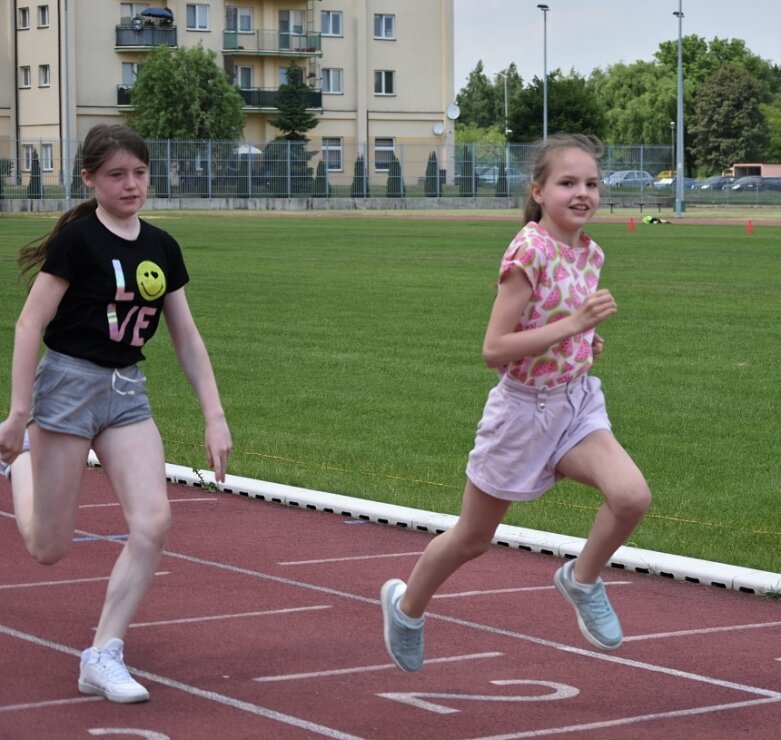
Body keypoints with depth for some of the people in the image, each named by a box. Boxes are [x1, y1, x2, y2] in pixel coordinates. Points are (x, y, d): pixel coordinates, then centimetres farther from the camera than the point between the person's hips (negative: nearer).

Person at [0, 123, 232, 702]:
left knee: (154, 522, -12)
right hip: (69, 383, -5)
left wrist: (215, 416, 4)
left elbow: (187, 338, 10)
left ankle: (104, 656, -2)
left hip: (128, 392, 5)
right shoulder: (77, 239, -12)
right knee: (49, 548, 1)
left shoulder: (162, 248, 5)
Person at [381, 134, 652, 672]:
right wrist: (573, 325, -29)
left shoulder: (589, 254, 1)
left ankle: (582, 579, 6)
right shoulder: (529, 251, -21)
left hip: (577, 403, 5)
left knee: (633, 495, -21)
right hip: (523, 408, -5)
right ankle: (406, 606, 40)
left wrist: (586, 342, 1)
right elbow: (494, 350, -24)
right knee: (473, 538, 12)